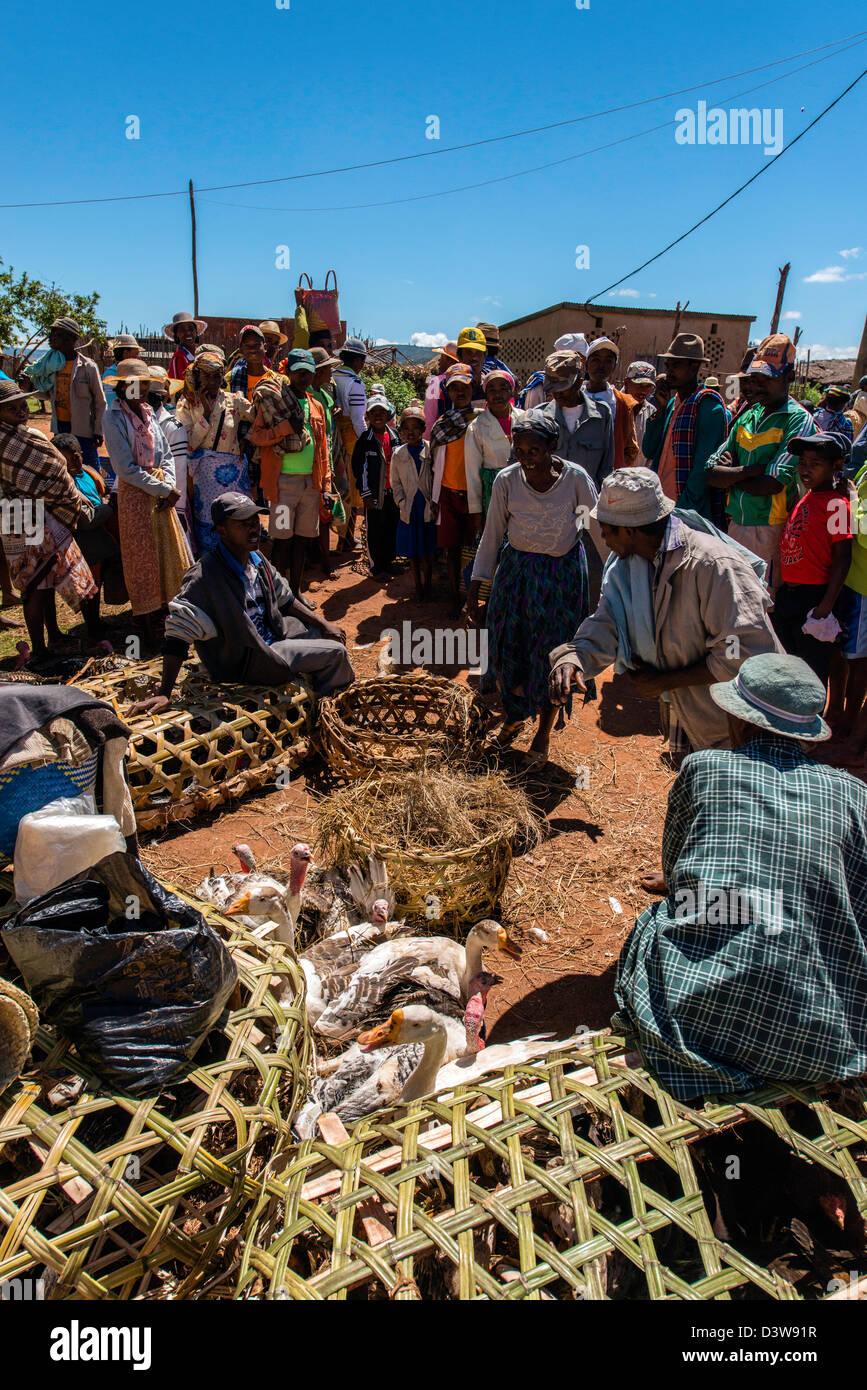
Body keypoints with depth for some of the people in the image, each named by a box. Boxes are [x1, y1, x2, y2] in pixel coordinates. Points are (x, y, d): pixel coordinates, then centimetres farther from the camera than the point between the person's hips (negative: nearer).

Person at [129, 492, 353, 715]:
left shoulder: (257, 560, 0)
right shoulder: (204, 577, -25)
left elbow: (285, 600, 15)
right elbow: (178, 634, -26)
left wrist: (323, 625, 12)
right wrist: (164, 694, -29)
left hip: (273, 636, 9)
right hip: (245, 662, -9)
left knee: (333, 635, 16)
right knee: (335, 653, -13)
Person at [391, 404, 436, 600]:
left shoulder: (432, 450, 0)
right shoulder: (398, 454, 6)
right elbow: (395, 482, 8)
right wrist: (402, 502, -3)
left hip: (428, 507, -2)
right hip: (409, 509, 2)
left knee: (428, 549, 3)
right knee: (412, 550, 7)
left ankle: (428, 582, 19)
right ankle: (418, 585, 20)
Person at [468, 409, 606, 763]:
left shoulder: (576, 478, -13)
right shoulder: (506, 480, -9)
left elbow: (598, 528, -2)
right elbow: (492, 535, 0)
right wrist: (475, 585, -1)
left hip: (562, 574, -1)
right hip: (517, 571, 2)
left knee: (552, 653, 5)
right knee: (509, 647, 8)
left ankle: (544, 732, 25)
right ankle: (514, 716, 36)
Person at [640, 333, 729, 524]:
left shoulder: (709, 405, -8)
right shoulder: (672, 403, 17)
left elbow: (704, 464, -14)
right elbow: (649, 452, 13)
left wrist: (684, 506, -19)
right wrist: (660, 410, 4)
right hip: (660, 505, 7)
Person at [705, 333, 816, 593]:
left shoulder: (798, 420, -6)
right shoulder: (745, 418, 13)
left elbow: (771, 485, -17)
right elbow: (711, 475, 3)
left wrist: (730, 476, -3)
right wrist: (752, 470, -11)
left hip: (770, 530, -6)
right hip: (735, 525, 6)